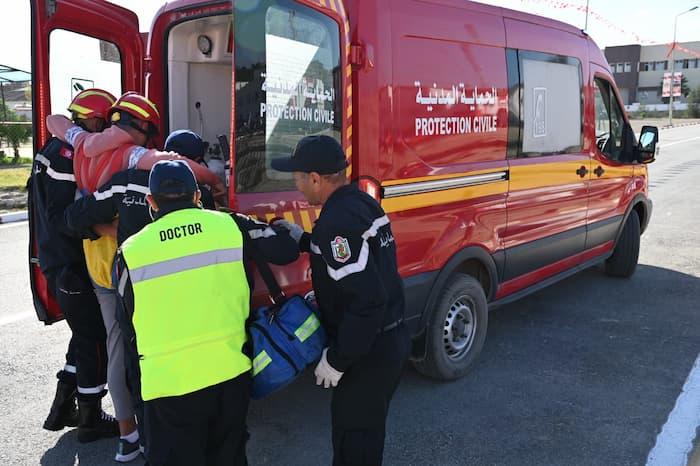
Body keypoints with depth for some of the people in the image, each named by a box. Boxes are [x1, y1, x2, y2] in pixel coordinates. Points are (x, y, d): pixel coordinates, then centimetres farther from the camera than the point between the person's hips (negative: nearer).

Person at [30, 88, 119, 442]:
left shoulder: (58, 149, 14)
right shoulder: (67, 154, -18)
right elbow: (60, 216, -25)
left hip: (58, 260, 10)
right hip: (71, 266, -10)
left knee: (86, 332, 20)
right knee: (94, 338, 1)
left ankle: (62, 409, 29)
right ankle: (91, 420, 15)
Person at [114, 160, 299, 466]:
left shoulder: (131, 250, -2)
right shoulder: (230, 225, -2)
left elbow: (130, 316, 10)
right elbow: (287, 251, 4)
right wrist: (279, 232, 25)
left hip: (168, 381, -1)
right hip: (229, 371, 2)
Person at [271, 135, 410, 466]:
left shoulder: (337, 221, -24)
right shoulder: (362, 202, 5)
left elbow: (366, 300, -29)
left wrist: (336, 359, -20)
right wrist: (303, 239, 16)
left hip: (367, 351, -10)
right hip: (390, 339, 10)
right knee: (366, 431, 25)